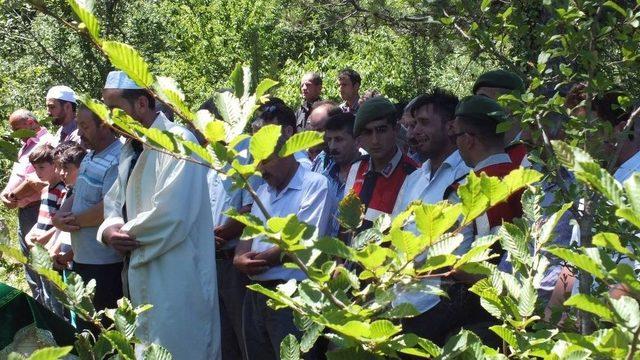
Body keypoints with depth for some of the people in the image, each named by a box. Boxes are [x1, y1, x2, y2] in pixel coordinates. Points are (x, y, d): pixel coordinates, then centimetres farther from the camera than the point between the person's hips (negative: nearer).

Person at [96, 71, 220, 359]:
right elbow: (114, 202, 18)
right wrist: (109, 230, -5)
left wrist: (125, 234, -10)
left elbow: (171, 215, -25)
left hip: (175, 283, -9)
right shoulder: (131, 149, 13)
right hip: (140, 279, 9)